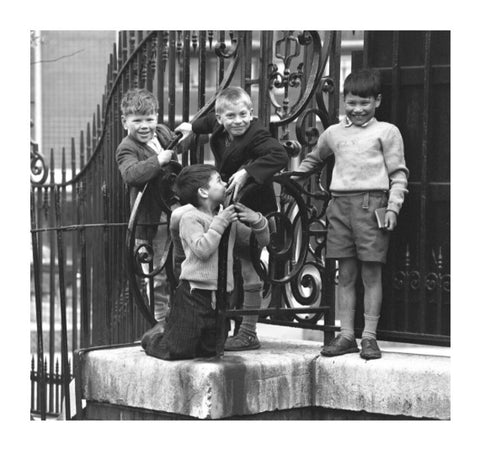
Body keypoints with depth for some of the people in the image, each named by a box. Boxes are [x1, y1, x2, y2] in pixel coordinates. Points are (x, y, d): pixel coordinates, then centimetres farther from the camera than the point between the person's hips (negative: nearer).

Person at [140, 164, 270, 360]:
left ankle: (166, 332, 34)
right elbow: (202, 249, -22)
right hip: (195, 292, -7)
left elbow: (262, 241, 16)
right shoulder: (190, 217, -7)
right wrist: (219, 223, -18)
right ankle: (153, 338, 24)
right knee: (177, 351, -10)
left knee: (210, 349, 11)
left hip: (219, 296, 7)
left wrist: (256, 221, -3)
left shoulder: (227, 216, 12)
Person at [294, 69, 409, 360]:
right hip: (340, 204, 4)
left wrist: (393, 207, -9)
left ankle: (370, 336, 2)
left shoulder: (386, 132, 4)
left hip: (371, 204, -4)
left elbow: (398, 174, 1)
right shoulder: (334, 133, 17)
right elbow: (313, 159, 35)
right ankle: (346, 335, 10)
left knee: (371, 273, -2)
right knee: (345, 274, 6)